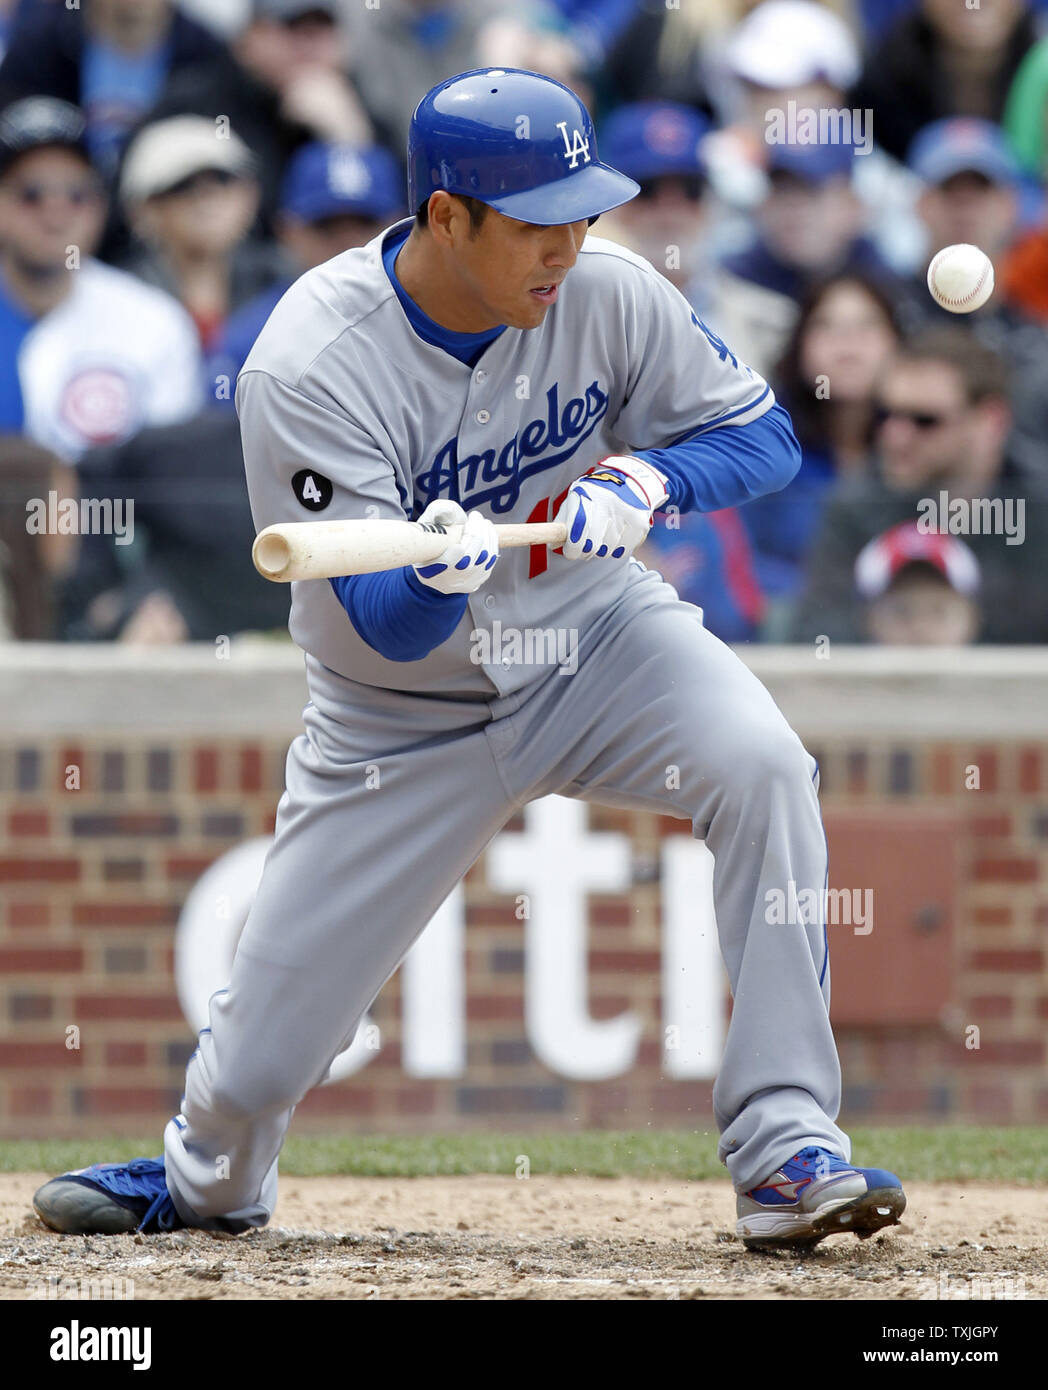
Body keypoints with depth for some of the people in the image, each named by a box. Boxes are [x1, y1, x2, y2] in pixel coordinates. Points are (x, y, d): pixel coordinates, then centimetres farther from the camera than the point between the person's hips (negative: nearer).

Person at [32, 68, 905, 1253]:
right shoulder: (308, 368, -26)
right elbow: (386, 625, -28)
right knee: (259, 1056, 0)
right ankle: (209, 1177, 40)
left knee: (762, 767, -30)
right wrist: (443, 572, -52)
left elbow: (761, 431, -6)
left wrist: (647, 478, -27)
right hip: (404, 714, -2)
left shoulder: (605, 291, -16)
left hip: (591, 636, 2)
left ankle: (785, 1153, -25)